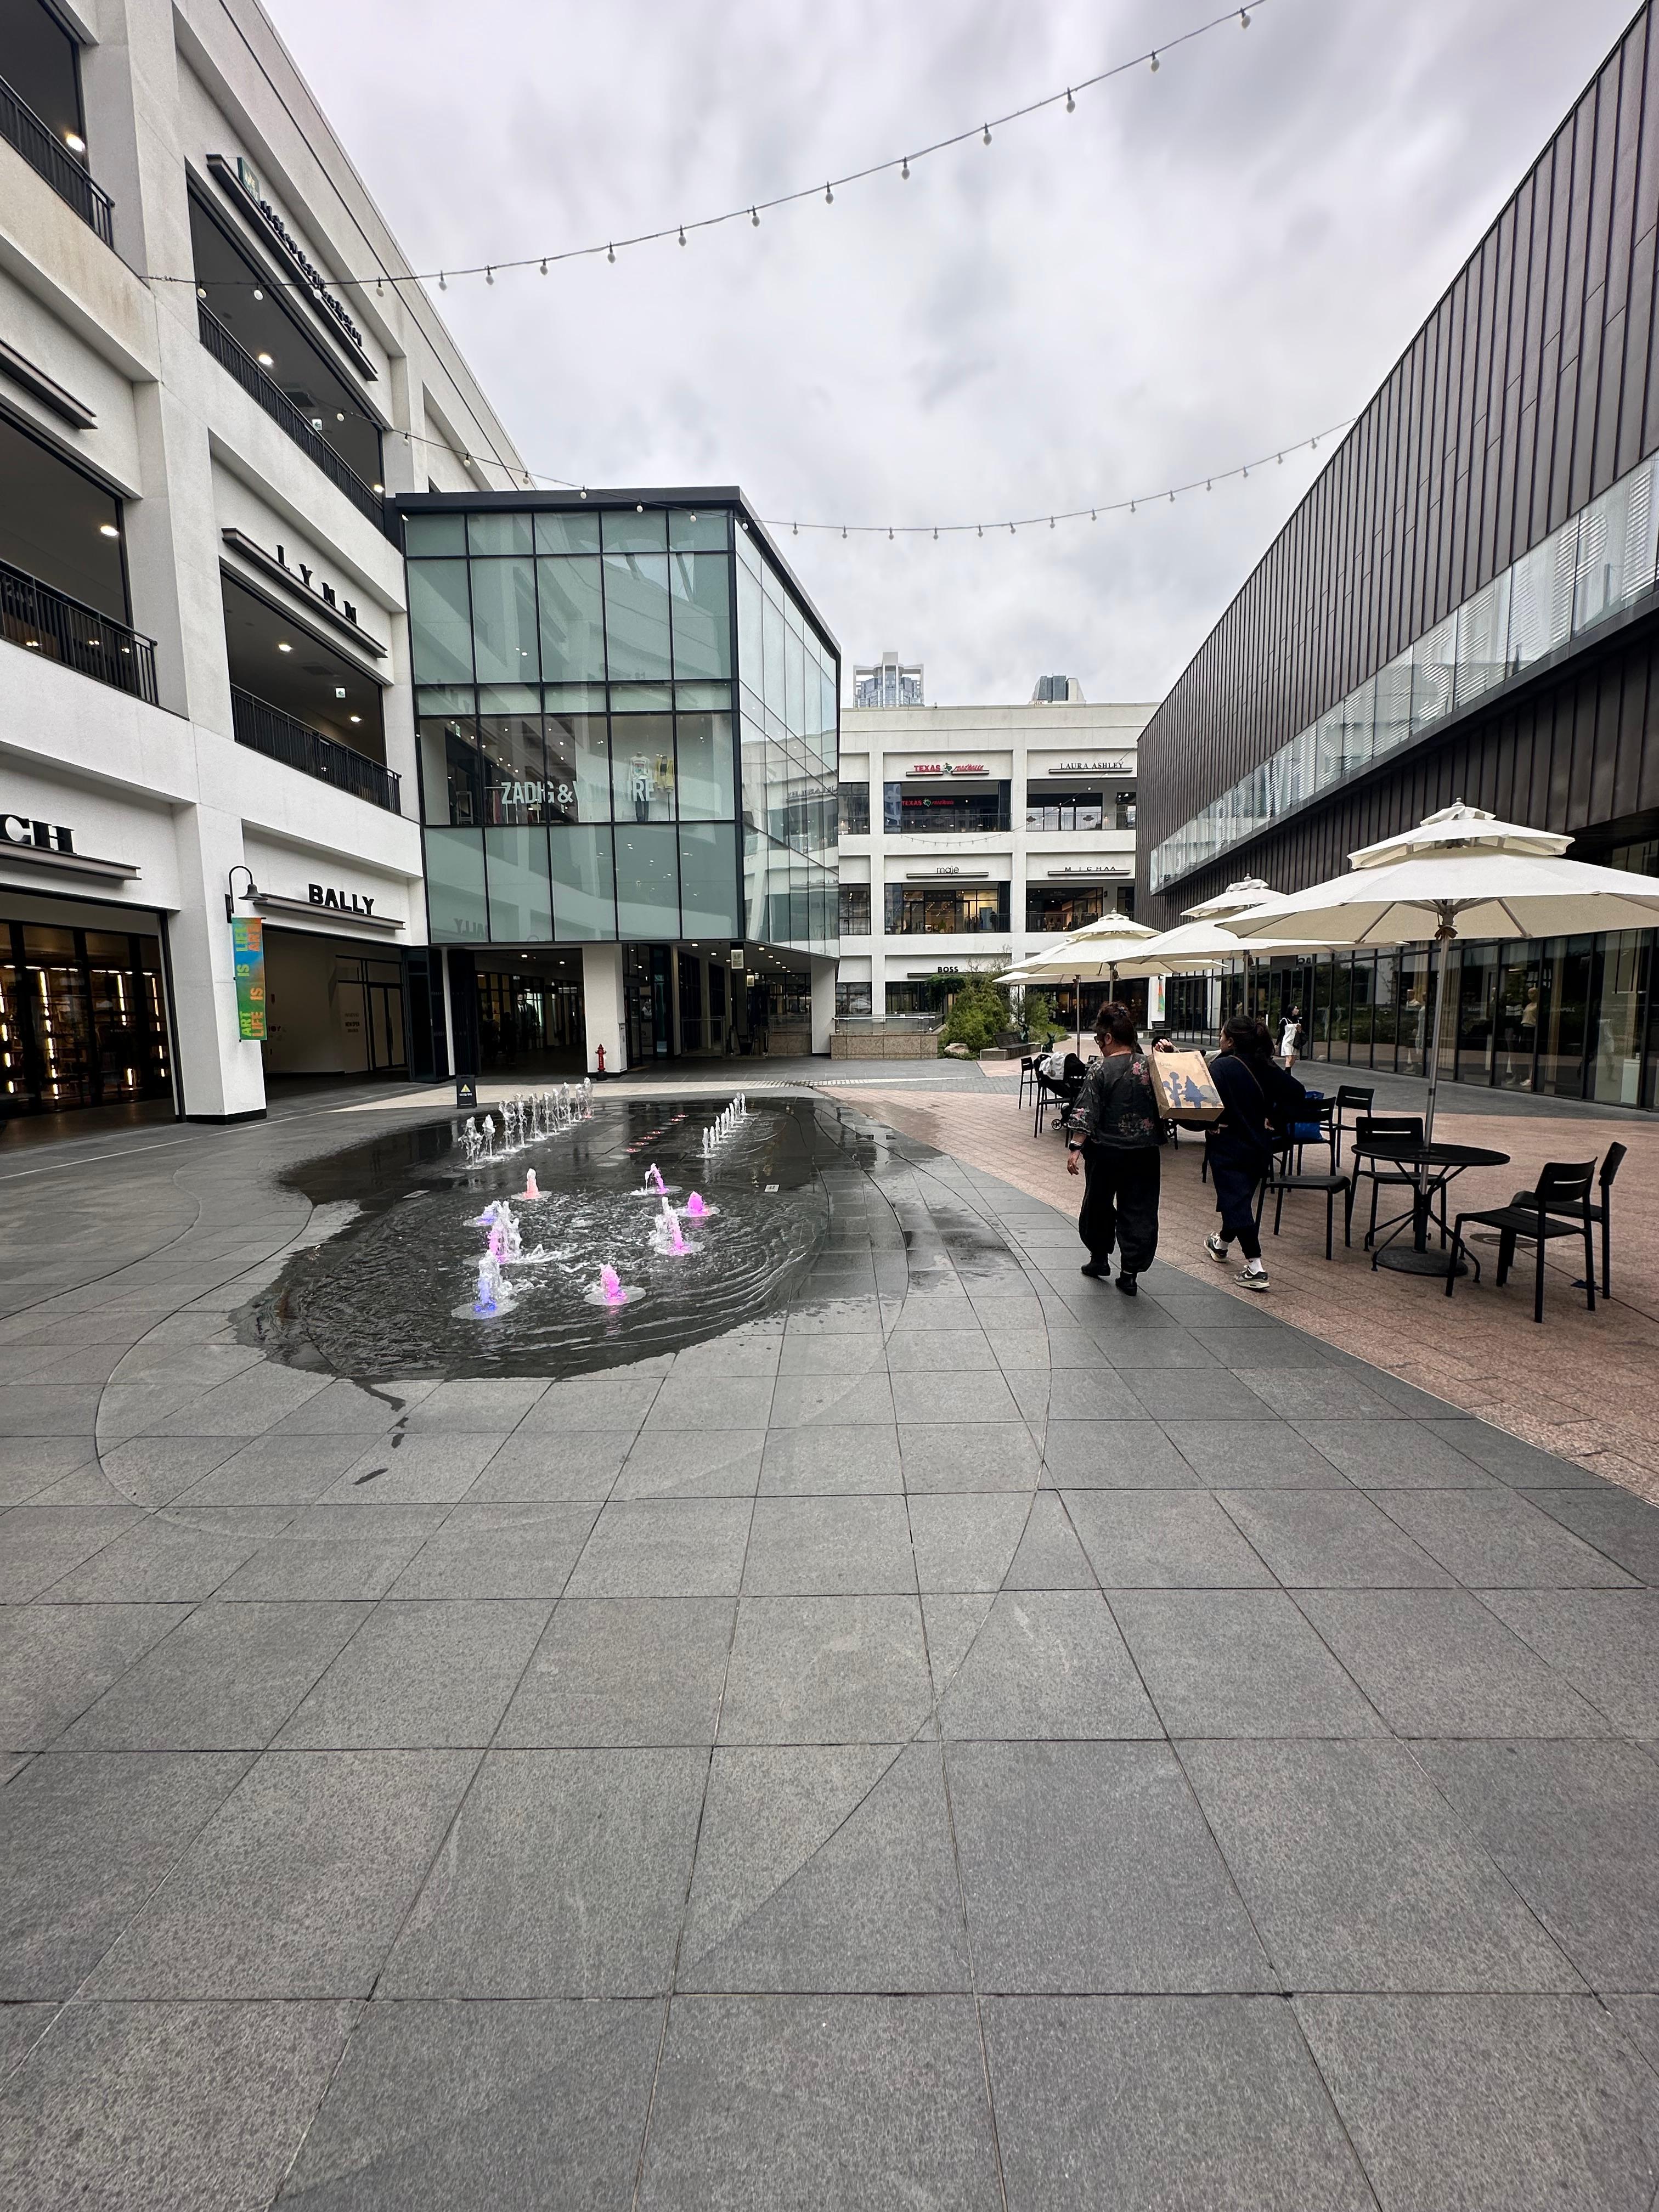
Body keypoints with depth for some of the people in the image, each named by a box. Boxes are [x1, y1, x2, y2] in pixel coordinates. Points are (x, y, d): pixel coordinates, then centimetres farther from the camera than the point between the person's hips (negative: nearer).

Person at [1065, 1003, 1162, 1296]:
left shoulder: (1100, 1070, -11)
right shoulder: (1150, 1066, -2)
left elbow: (1085, 1114, -15)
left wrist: (1075, 1147, -15)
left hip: (1106, 1152, -3)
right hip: (1144, 1151, 3)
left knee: (1098, 1205, 17)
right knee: (1139, 1211, 9)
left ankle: (1099, 1258, 30)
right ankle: (1130, 1273, 10)